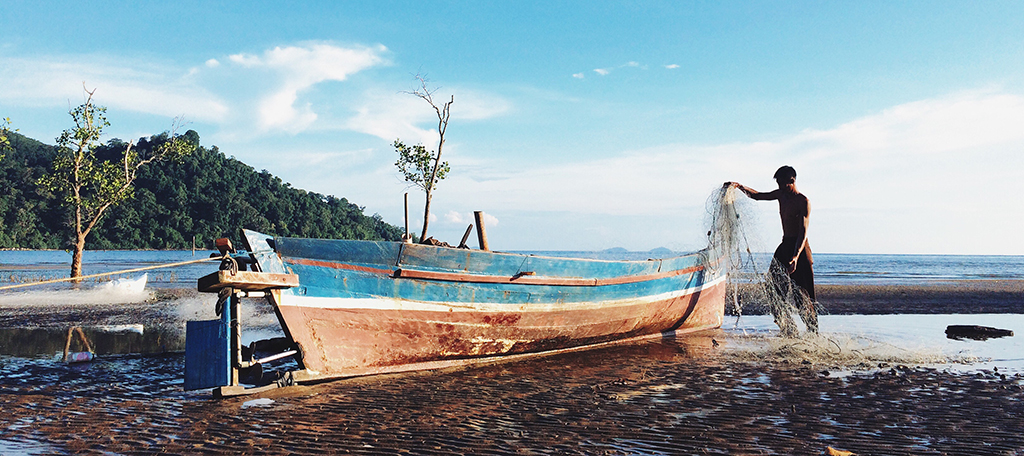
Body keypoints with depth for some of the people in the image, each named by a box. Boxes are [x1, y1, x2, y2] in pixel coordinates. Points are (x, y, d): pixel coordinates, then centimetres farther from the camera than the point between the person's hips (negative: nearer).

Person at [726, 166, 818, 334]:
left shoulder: (803, 202, -13)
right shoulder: (781, 195, 9)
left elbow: (803, 232, -21)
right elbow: (757, 195, 24)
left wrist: (796, 257, -33)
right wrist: (740, 186, 8)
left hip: (799, 249, -8)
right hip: (784, 247, 8)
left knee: (802, 294, -10)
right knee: (774, 289, 2)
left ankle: (813, 331, -2)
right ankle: (788, 330, 9)